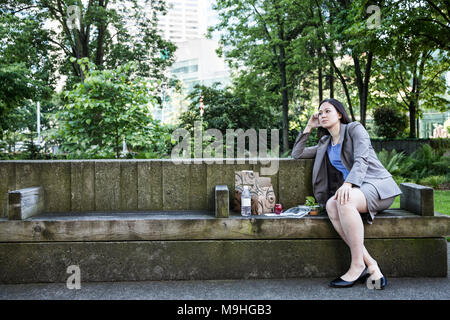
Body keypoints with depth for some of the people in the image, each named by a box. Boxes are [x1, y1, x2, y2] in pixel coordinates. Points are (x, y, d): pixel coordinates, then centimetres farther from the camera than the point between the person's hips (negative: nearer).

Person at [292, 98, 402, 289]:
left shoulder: (354, 128, 3)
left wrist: (348, 183, -30)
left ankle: (358, 266, -31)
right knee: (331, 205, -30)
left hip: (378, 184, -5)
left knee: (345, 200, -37)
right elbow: (297, 154, 27)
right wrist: (308, 128, 21)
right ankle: (371, 265, -29)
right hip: (354, 190, 5)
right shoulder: (325, 144, 23)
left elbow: (362, 160, -12)